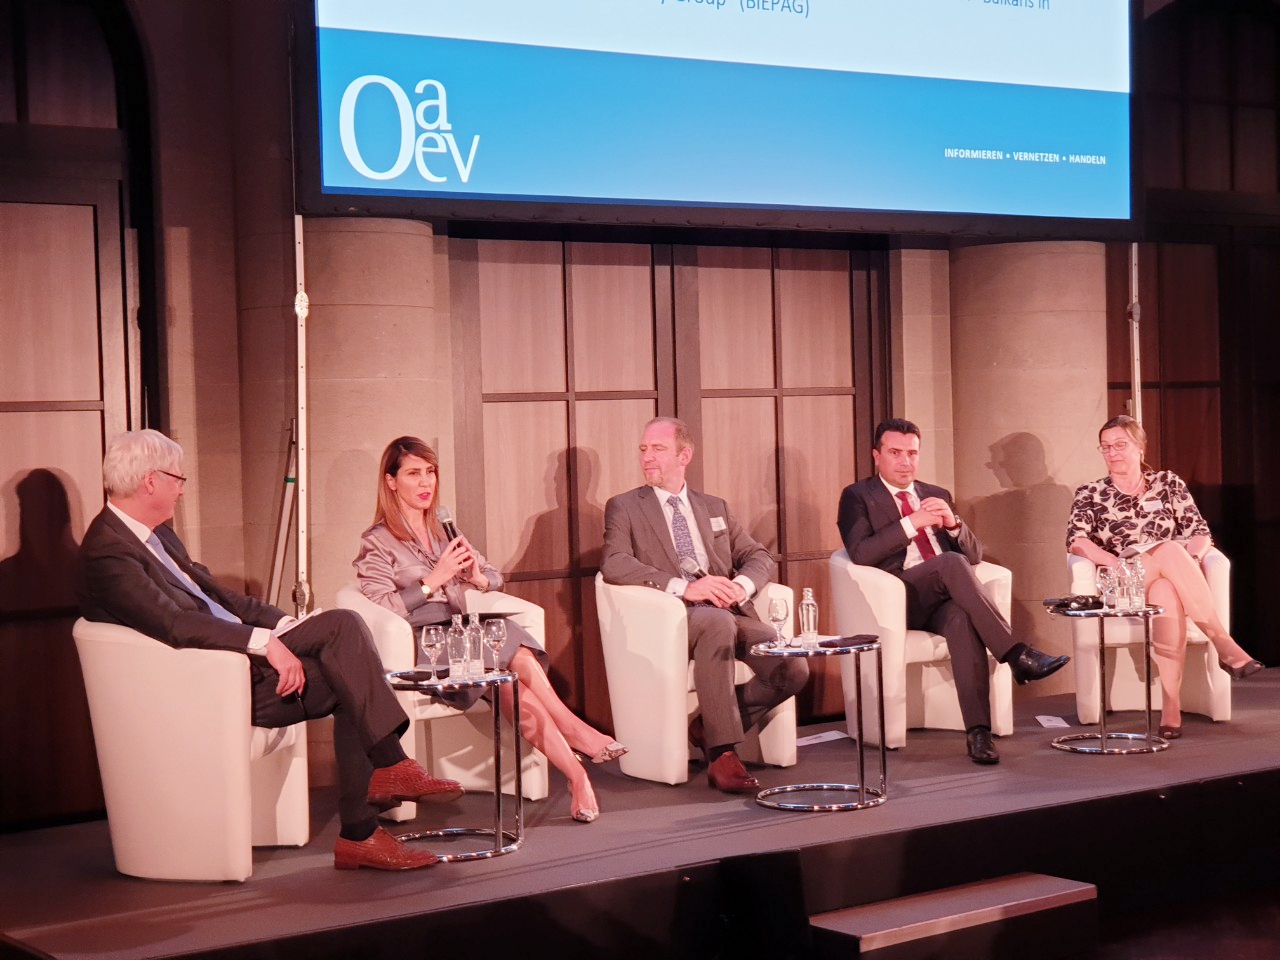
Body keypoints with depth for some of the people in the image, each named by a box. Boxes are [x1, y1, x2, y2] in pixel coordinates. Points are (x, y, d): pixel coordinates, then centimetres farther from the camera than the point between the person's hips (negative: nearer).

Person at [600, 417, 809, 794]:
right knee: (718, 622, -39)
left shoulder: (714, 508, 24)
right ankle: (722, 755, -35)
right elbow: (614, 564, -8)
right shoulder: (625, 507, 10)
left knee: (793, 670, -20)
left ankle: (712, 726, 2)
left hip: (731, 610, 5)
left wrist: (742, 585, -8)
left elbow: (760, 558, 18)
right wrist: (683, 588, -21)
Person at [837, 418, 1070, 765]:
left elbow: (974, 554, 18)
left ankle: (978, 730, -42)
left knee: (962, 619, -35)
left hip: (948, 599, 3)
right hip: (900, 601, -3)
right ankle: (1017, 654, -35)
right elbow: (860, 553, -8)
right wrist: (912, 523, -14)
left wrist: (953, 524, -2)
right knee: (952, 563, -33)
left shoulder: (938, 496, 25)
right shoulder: (858, 497, 11)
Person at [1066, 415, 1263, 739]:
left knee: (1165, 593, -38)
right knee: (1169, 549, -33)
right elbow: (1076, 540, -4)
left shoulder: (1168, 483, 16)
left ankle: (1171, 704, -45)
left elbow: (1200, 533, 9)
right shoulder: (1090, 494, 12)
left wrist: (1190, 561, -14)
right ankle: (1224, 645, -39)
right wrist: (1120, 565, -20)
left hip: (1170, 585, 1)